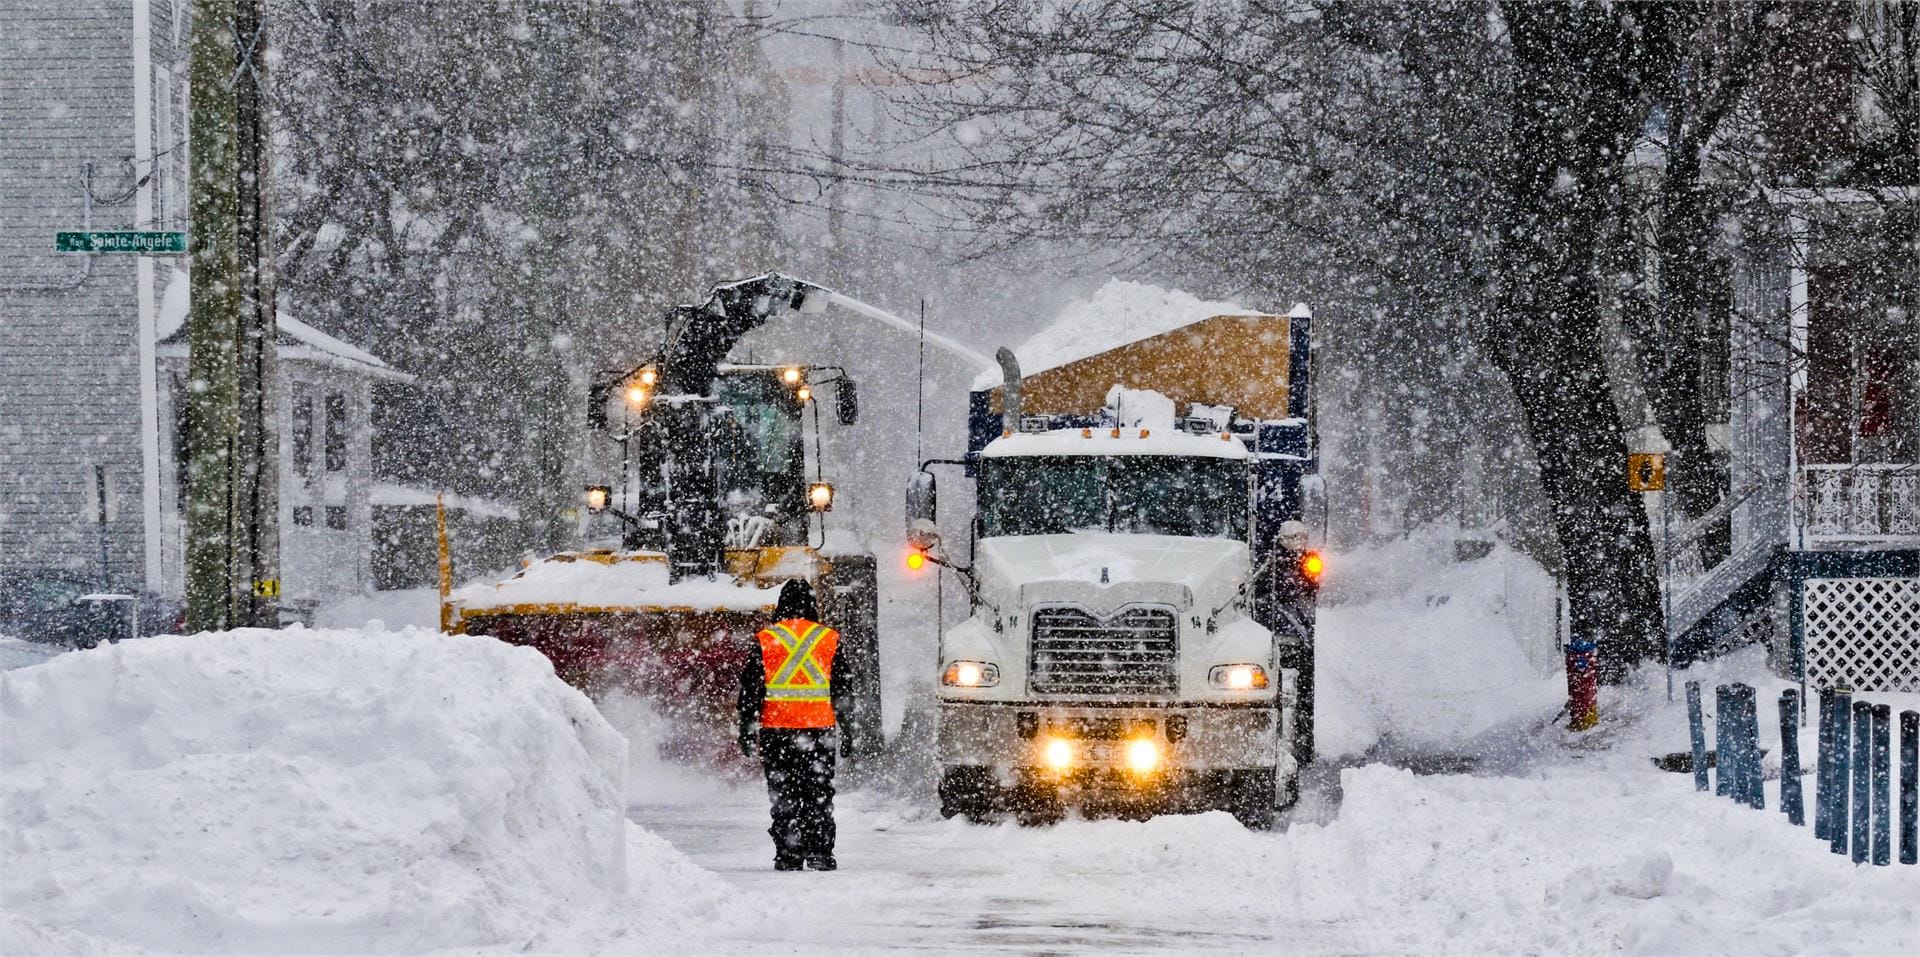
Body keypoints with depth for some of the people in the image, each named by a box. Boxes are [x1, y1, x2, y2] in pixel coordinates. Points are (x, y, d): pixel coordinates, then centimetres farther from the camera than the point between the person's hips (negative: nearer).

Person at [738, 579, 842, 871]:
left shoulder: (764, 641, 1)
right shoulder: (830, 640, 4)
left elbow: (750, 691, 1)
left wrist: (747, 732, 7)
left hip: (776, 730, -1)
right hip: (820, 727, 1)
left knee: (784, 796, 4)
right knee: (819, 795, 6)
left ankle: (788, 855, 0)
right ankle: (819, 854, 1)